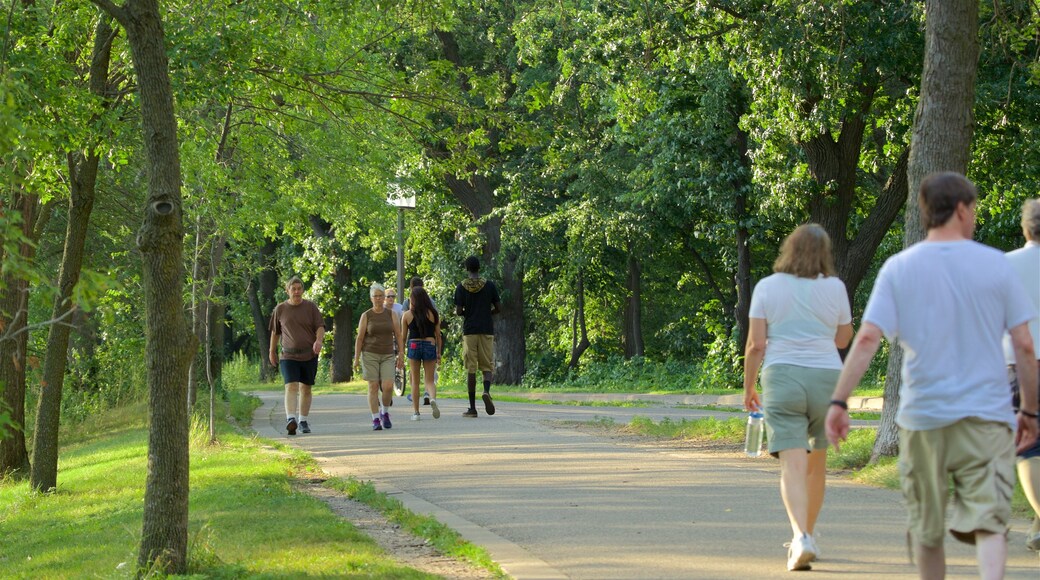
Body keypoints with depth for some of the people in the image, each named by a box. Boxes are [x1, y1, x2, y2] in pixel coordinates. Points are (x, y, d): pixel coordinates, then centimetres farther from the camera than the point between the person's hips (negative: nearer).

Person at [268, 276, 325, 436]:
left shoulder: (311, 307, 3)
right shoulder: (280, 309, 5)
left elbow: (320, 326, 0)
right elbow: (275, 331, 15)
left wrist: (319, 340, -19)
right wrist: (272, 351, 19)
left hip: (309, 355, 1)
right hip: (288, 355, -1)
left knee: (305, 389, 8)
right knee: (291, 386, -17)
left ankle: (304, 421, 20)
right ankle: (290, 419, -30)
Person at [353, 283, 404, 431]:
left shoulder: (391, 314, 5)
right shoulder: (366, 316, 1)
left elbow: (398, 336, 6)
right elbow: (359, 338, 1)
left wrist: (400, 356, 0)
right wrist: (356, 358, -4)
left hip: (388, 355, 1)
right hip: (370, 354, -1)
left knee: (388, 386, -12)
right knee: (373, 387, -4)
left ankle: (385, 412, 14)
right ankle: (375, 420, -1)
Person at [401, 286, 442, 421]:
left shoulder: (407, 315, 0)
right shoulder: (433, 314, 2)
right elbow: (438, 335, 3)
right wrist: (439, 353, 10)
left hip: (413, 346, -1)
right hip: (430, 346, 1)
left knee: (415, 381, 10)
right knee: (429, 380, 6)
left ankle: (416, 412, 10)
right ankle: (432, 399, -26)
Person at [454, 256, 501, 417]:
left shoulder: (461, 287, -2)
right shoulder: (489, 285, 0)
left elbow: (459, 311, -6)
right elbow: (498, 309, 2)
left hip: (469, 331, 0)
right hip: (487, 330, 0)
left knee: (470, 369, 3)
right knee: (487, 366, 7)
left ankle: (472, 408, 1)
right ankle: (486, 391, -24)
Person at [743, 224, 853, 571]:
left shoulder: (767, 287, -1)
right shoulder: (835, 288, 2)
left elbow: (756, 343, -3)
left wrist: (748, 388, 7)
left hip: (782, 377, -2)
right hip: (826, 377, 2)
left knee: (793, 466, -9)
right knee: (816, 462, 18)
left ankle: (801, 537, -28)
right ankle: (806, 535, 30)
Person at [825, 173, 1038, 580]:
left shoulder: (899, 269, -1)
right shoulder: (995, 265, 0)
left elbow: (867, 339, -9)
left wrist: (838, 401, -7)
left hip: (923, 416, 1)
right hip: (987, 414, -1)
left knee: (926, 529, 15)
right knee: (988, 522, -6)